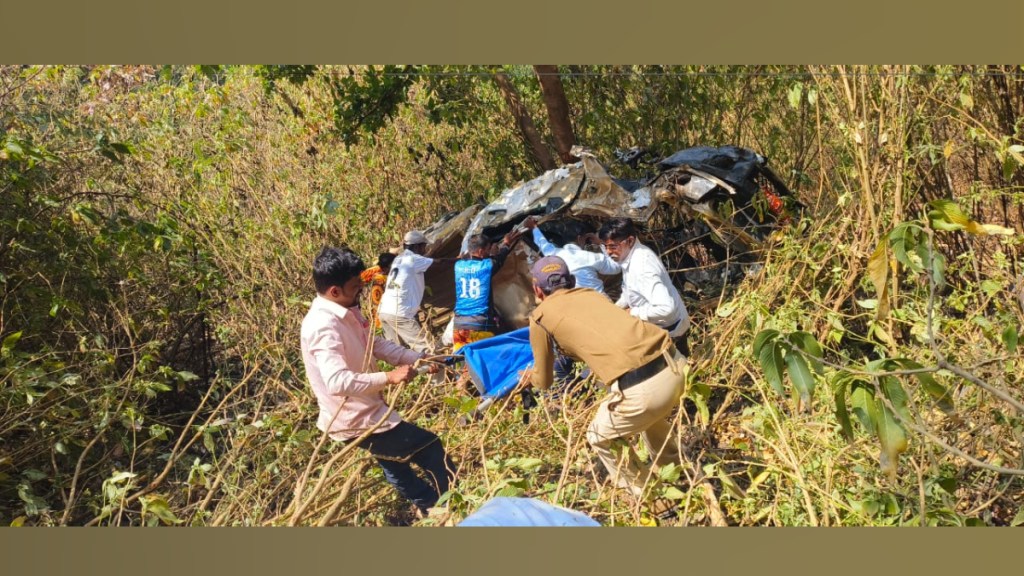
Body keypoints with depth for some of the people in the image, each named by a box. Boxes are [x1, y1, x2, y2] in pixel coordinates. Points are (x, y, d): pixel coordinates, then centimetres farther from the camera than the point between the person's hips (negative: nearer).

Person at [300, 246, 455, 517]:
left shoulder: (346, 312, 1)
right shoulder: (323, 326, -30)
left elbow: (376, 344, 10)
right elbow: (338, 382, -39)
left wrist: (419, 358, 0)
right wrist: (389, 377, -34)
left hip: (364, 412, 10)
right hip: (357, 421, -10)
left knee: (395, 462, 28)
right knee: (430, 449, 3)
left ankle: (434, 507, 49)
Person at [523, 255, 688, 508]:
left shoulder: (540, 316, 11)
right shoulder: (590, 293, 25)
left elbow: (545, 381, 21)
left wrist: (530, 375, 44)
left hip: (642, 387, -7)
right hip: (676, 364, 7)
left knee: (601, 438, 23)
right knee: (650, 414, 39)